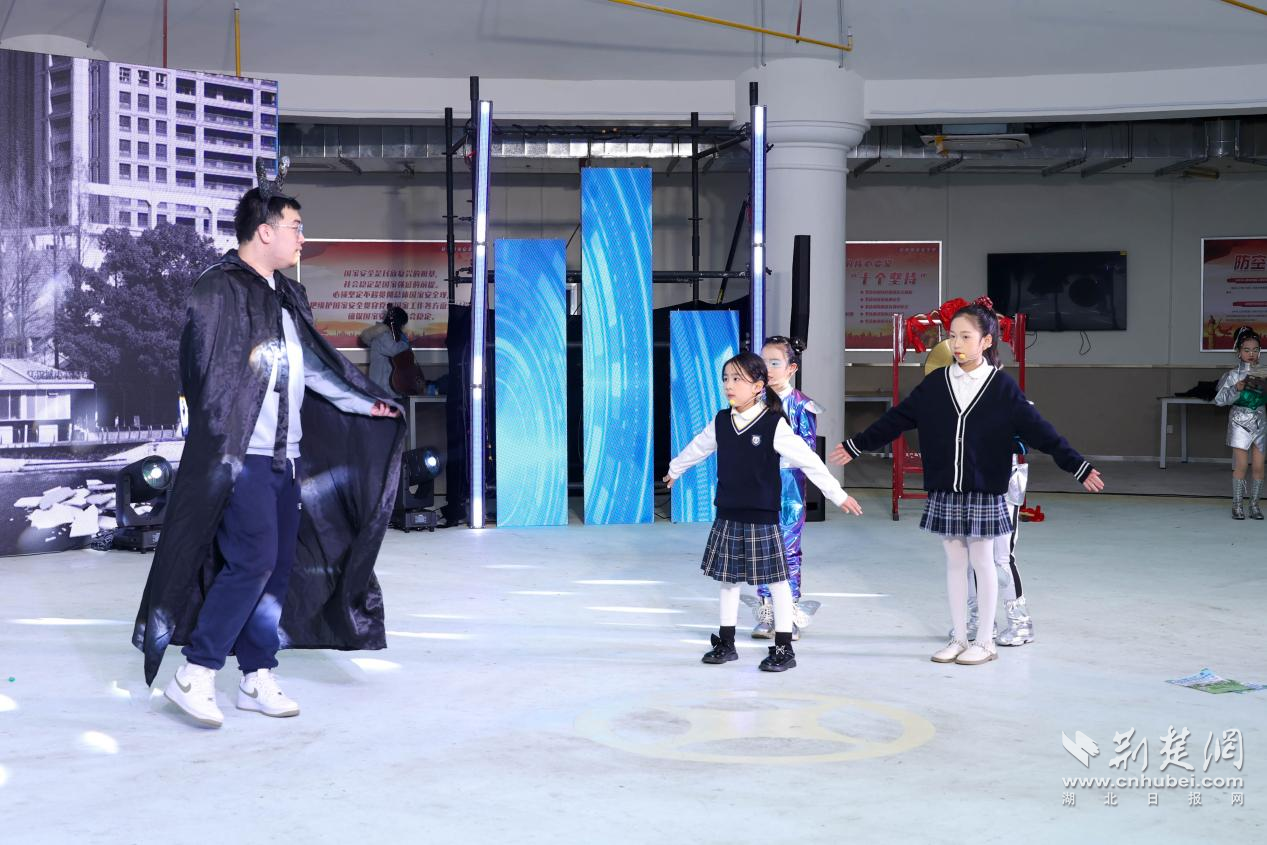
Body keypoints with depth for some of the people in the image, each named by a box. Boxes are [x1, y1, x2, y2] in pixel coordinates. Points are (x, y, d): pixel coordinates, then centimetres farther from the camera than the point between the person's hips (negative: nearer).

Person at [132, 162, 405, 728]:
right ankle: (194, 676, -4)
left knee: (281, 567, 8)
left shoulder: (286, 297, 17)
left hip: (287, 456, 9)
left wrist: (366, 402, 31)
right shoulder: (219, 289, -9)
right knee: (253, 559, -15)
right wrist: (221, 448, -18)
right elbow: (208, 370, -14)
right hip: (242, 457, -8)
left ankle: (257, 679, 17)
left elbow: (315, 362, 26)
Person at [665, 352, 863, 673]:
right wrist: (675, 469, 37)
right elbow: (697, 448, 22)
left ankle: (784, 649, 10)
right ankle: (726, 644, 24)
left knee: (776, 579, 1)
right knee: (728, 577, 12)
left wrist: (837, 494, -10)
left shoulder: (774, 424, -13)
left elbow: (808, 460, -11)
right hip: (728, 515, 5)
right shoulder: (721, 422, 3)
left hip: (762, 517, -5)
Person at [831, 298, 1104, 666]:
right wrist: (856, 446, 9)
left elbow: (1038, 429, -8)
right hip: (945, 492, 3)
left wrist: (1078, 467, -11)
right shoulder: (935, 384, 2)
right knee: (954, 562, 11)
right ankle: (958, 638, 21)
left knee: (983, 562, 6)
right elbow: (897, 419, 8)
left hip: (984, 493, -3)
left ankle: (985, 641, 17)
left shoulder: (1002, 387, -7)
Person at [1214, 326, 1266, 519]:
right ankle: (1237, 504, 6)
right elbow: (1219, 399, -9)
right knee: (1241, 465, -3)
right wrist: (1237, 388, -22)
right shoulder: (1233, 375, -4)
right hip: (1240, 422, -3)